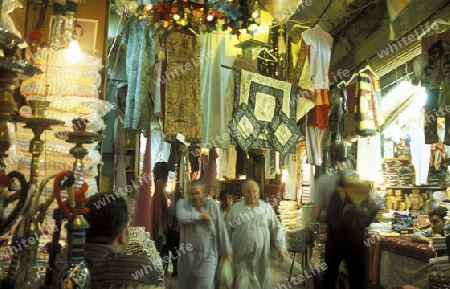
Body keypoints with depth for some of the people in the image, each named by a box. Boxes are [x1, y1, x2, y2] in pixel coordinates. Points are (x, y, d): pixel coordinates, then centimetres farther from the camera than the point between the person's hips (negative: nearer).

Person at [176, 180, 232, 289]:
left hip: (208, 255, -1)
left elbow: (221, 227, -1)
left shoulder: (212, 204, -1)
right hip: (188, 254, 2)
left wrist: (226, 249, -1)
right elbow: (181, 216, -25)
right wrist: (201, 215, -15)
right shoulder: (182, 203, -2)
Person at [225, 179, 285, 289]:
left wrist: (280, 247, 1)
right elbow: (227, 230, 5)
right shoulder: (235, 209, -1)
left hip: (262, 254, 2)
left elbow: (276, 229, 5)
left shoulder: (267, 208, 1)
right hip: (242, 255, -1)